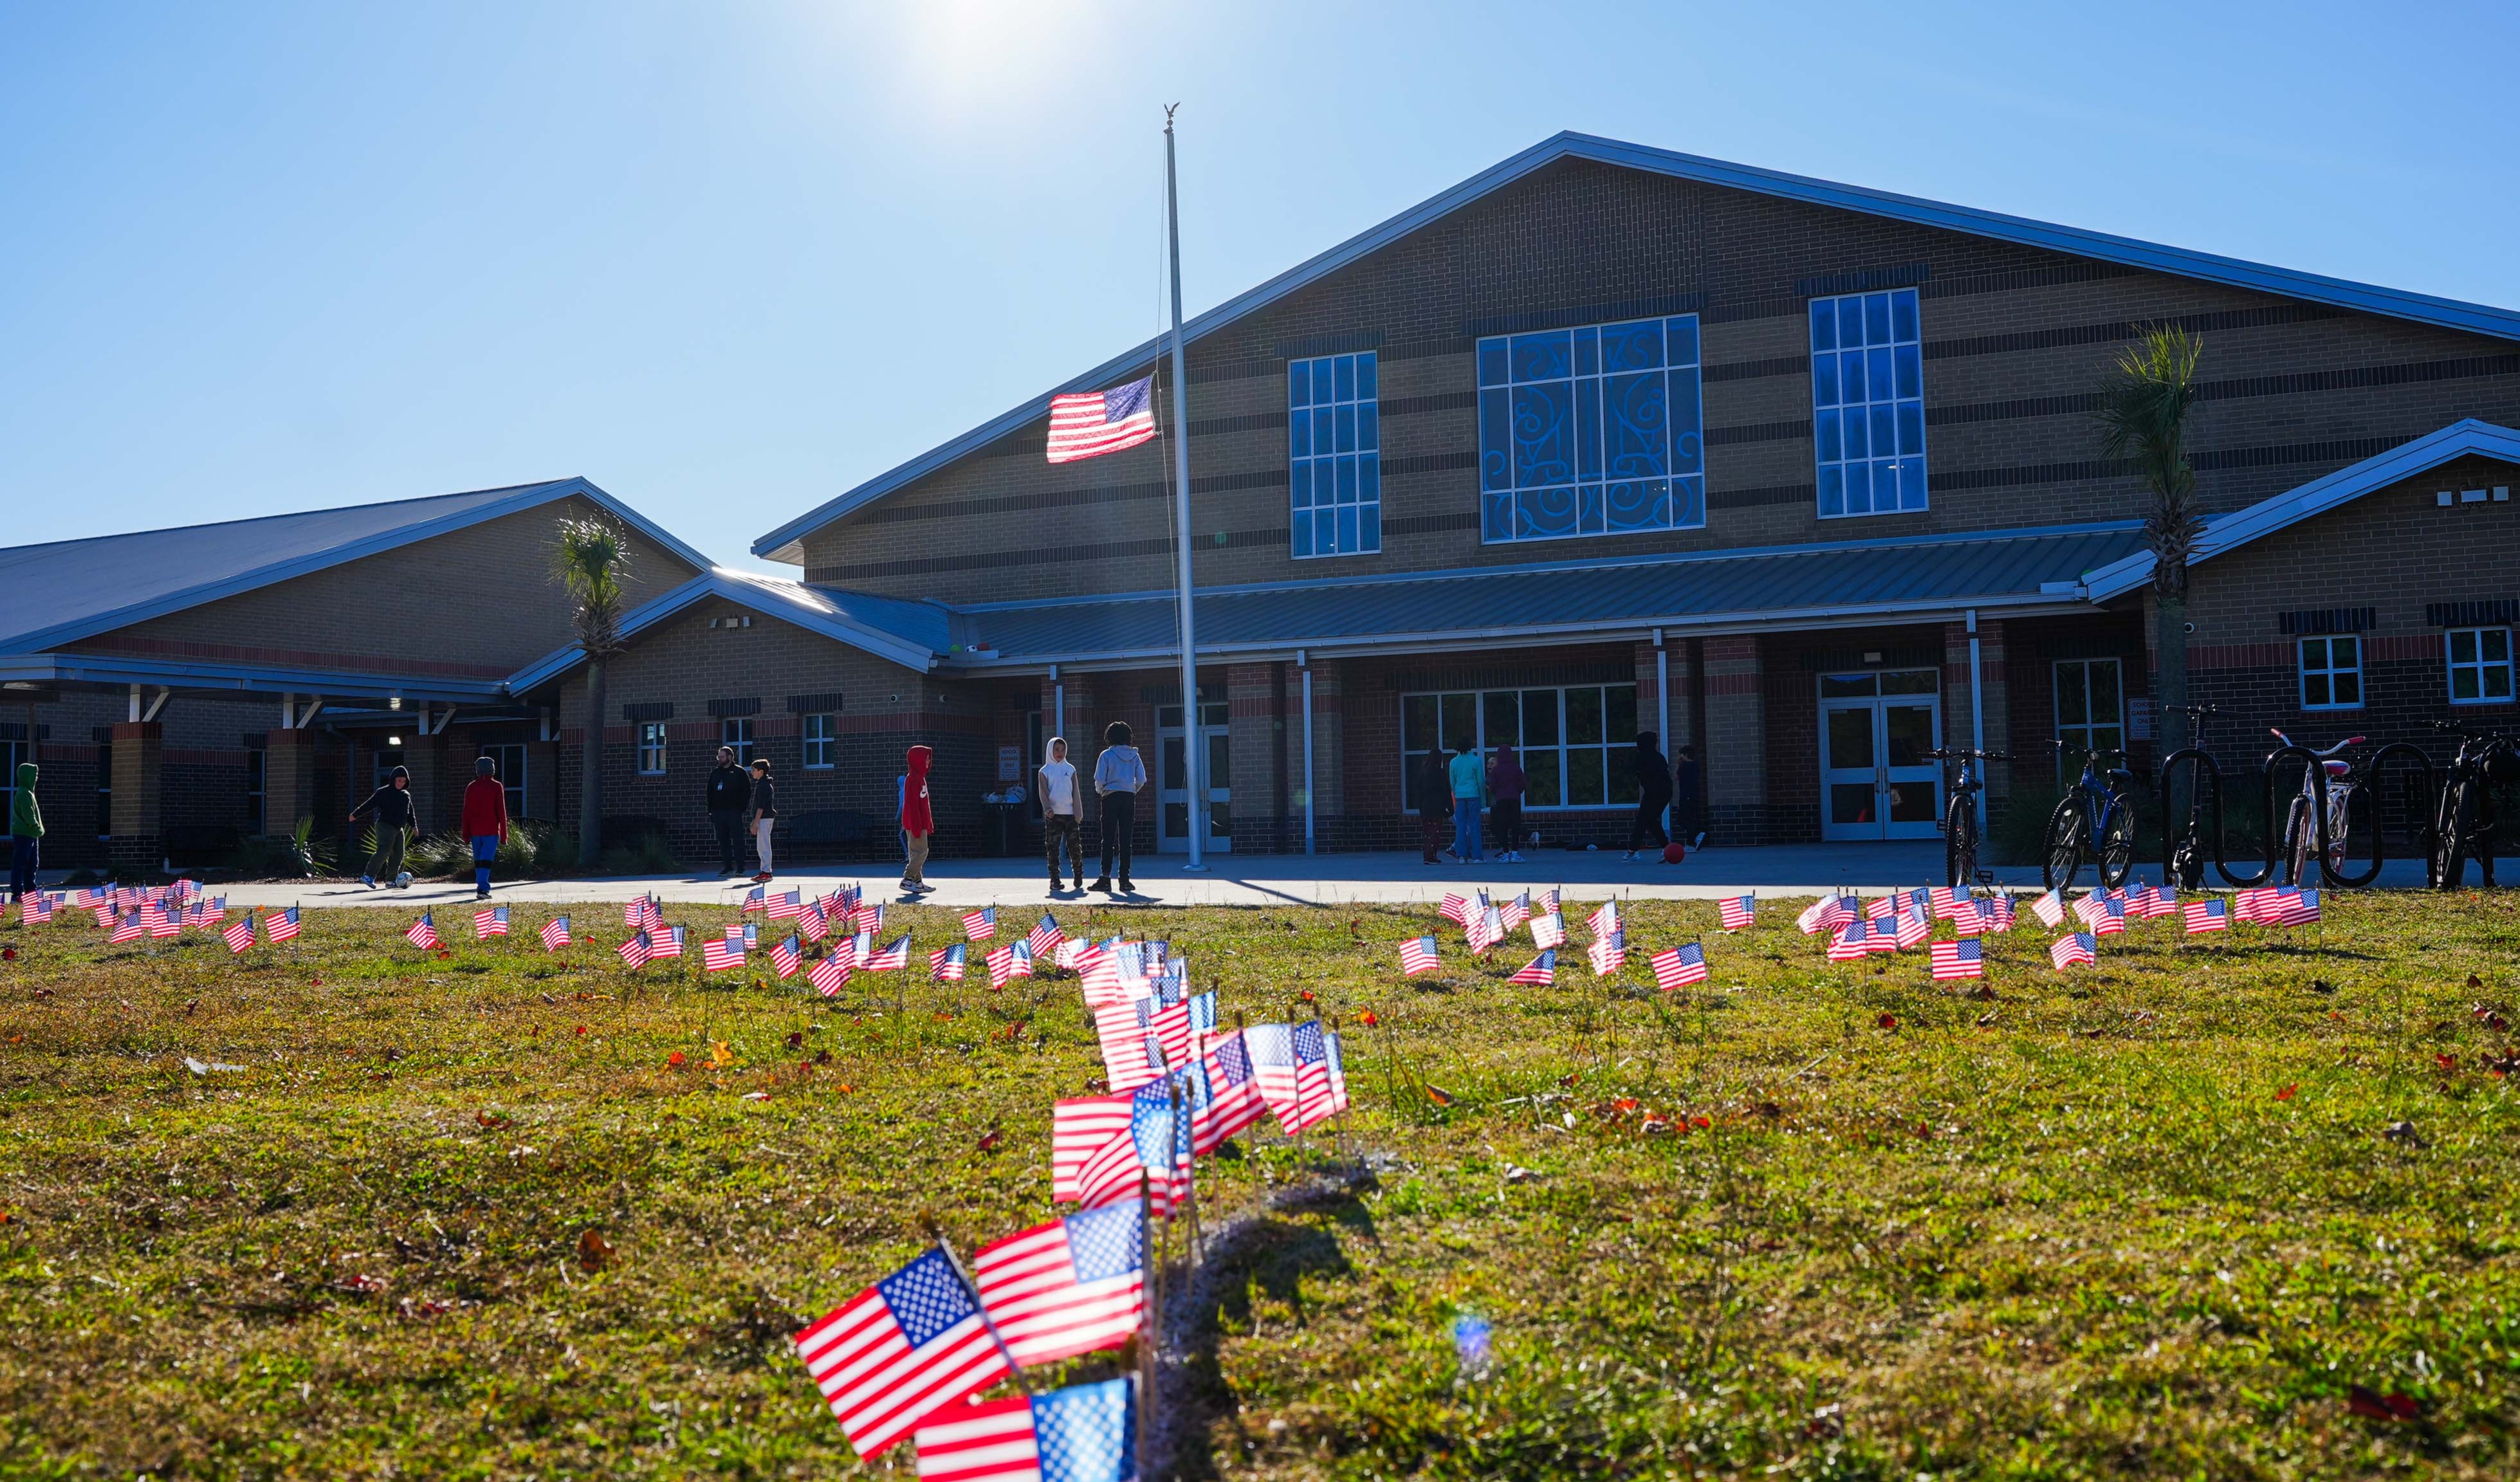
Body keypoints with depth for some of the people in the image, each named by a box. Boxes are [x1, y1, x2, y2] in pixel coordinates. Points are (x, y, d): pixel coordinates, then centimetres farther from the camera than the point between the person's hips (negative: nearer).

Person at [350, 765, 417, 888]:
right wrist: (356, 814, -10)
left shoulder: (406, 795, 16)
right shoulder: (383, 792, -4)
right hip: (385, 826, -7)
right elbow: (370, 804, -7)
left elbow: (410, 812, 26)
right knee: (384, 851, -21)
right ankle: (368, 876, -26)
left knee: (398, 855, 4)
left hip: (399, 829, 7)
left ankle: (391, 880, 13)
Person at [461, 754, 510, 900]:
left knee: (478, 861, 12)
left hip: (475, 831, 3)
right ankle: (482, 888, -19)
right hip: (491, 831, -3)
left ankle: (483, 888, 14)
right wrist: (504, 834, 0)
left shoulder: (471, 787, 6)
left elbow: (466, 812, 7)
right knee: (487, 860, -7)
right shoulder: (497, 787, -3)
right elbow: (501, 811, -4)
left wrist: (466, 833, 13)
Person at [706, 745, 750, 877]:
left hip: (734, 812, -6)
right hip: (718, 812, 6)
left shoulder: (739, 772, 0)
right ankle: (727, 866, 11)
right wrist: (711, 811, 9)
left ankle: (740, 867, -4)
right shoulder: (715, 773, 16)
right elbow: (710, 792, 17)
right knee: (723, 840, 7)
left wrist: (742, 808, -11)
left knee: (737, 840, -6)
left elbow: (747, 791, -3)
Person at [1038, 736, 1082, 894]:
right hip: (1053, 815, -1)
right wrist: (1047, 808, -20)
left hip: (1070, 815, 1)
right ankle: (1055, 880, 3)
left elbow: (1075, 792, 9)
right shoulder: (1045, 771, 5)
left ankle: (1079, 876, 14)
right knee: (1053, 849, -2)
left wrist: (1078, 813, 4)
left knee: (1075, 847, 0)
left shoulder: (1071, 769, 10)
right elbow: (1043, 793, -3)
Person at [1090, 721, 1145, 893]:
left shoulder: (1107, 755, -5)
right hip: (1129, 798, 3)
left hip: (1111, 798, -3)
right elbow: (1141, 780, 2)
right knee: (1126, 841, 4)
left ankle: (1106, 878, -4)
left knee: (1109, 840, 0)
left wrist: (1100, 792, 11)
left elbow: (1099, 780, -9)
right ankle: (1125, 879, 3)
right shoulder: (1134, 755, 5)